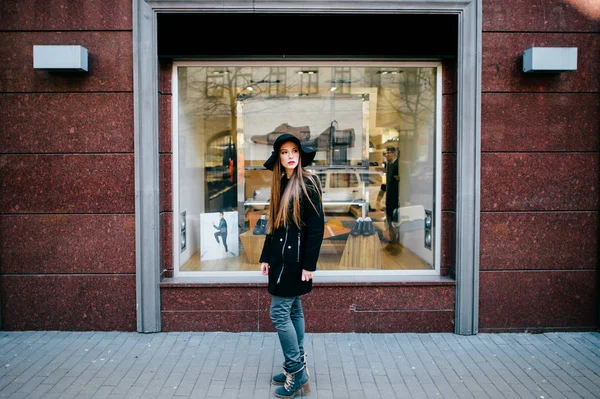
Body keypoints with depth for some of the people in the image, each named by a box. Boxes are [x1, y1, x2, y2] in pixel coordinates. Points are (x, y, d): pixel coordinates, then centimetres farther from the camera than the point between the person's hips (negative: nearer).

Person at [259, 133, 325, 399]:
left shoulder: (308, 184, -12)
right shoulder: (280, 185, 11)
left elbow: (317, 227, -15)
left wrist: (309, 265, -17)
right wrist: (266, 257, 13)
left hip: (295, 258, -8)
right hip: (280, 257, 8)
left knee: (279, 312, -7)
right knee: (293, 310, 13)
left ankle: (296, 372, 5)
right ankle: (297, 367, 23)